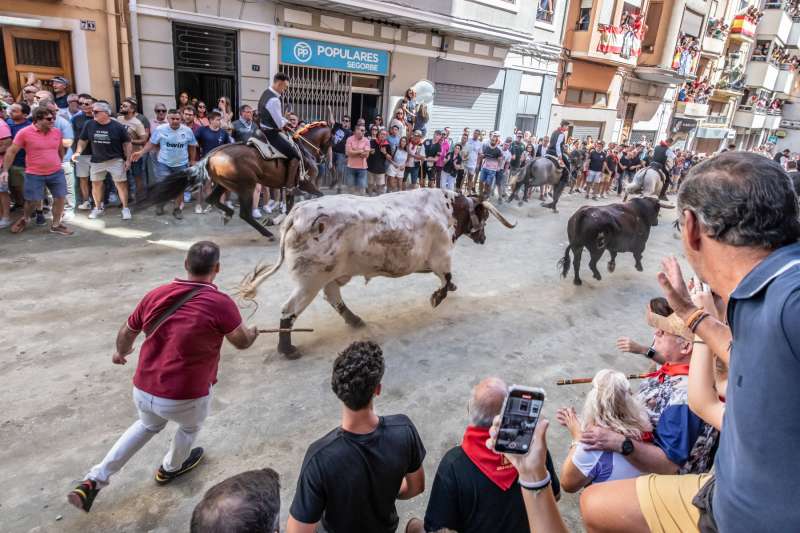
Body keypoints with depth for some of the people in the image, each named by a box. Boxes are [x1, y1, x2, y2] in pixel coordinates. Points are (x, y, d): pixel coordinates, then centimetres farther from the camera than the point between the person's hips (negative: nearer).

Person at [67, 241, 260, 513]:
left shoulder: (156, 294, -2)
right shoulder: (220, 303, -19)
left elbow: (126, 333, 12)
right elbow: (242, 342, -8)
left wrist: (121, 353, 33)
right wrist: (253, 333, 16)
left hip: (142, 390, 5)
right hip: (185, 397, -5)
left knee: (149, 425, 36)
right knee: (191, 427, 30)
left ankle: (93, 481, 32)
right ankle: (170, 469, 55)